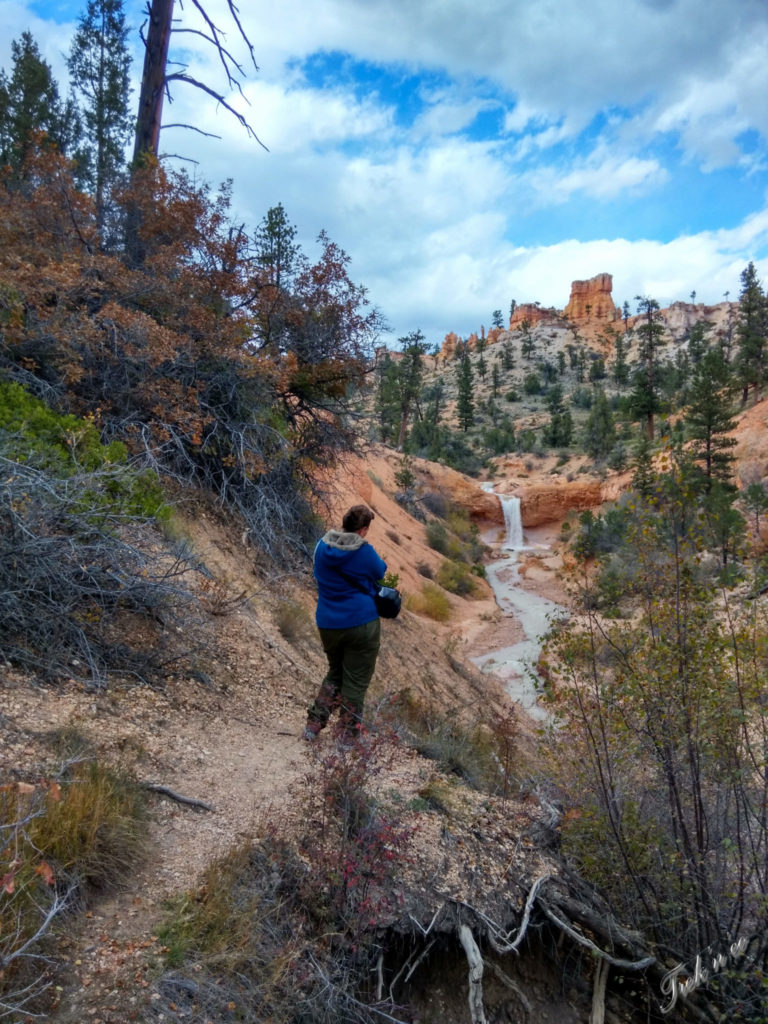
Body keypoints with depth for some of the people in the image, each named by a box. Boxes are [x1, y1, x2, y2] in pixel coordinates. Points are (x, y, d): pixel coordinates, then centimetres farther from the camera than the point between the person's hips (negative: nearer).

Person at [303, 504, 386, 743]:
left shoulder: (323, 546, -1)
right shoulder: (364, 552, -16)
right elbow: (380, 573, 1)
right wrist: (382, 563, 18)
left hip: (328, 624, 5)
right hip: (361, 623, -5)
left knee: (335, 674, 24)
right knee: (355, 682, 9)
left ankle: (313, 726, 22)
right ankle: (347, 737, 18)